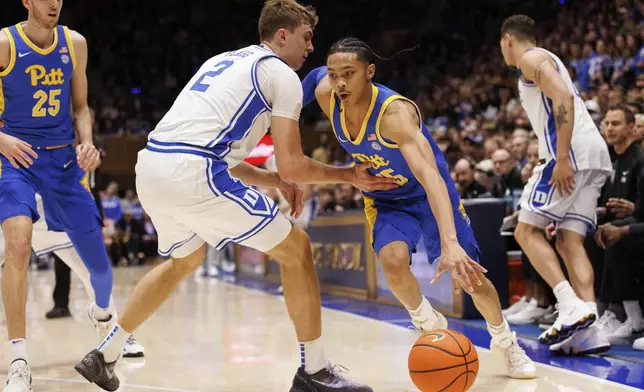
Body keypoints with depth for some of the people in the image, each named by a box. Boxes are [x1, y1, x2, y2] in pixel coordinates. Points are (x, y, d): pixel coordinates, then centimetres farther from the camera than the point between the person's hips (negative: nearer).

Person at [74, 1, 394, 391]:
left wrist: (274, 180, 28)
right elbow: (292, 165, -3)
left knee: (186, 259, 34)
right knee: (296, 248, 6)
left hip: (151, 168, 9)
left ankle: (104, 356, 35)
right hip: (192, 174, -8)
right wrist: (349, 175, 12)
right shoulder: (282, 75, 4)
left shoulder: (223, 62, 28)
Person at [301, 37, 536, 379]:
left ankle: (505, 341, 27)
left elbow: (430, 177, -48)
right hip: (384, 199, 3)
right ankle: (428, 325, 5)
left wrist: (450, 244, -61)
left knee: (467, 274, -3)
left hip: (427, 193, -3)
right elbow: (317, 75, 6)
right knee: (394, 261, -26)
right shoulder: (325, 96, -22)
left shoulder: (394, 112, -37)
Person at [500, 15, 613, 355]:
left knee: (527, 230, -5)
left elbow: (564, 97, -17)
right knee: (570, 240, 4)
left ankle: (571, 307, -18)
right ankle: (588, 329, -7)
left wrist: (561, 158, -22)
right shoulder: (547, 60, 30)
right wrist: (547, 162, 28)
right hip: (595, 153, 9)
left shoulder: (531, 59, 0)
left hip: (573, 152, -9)